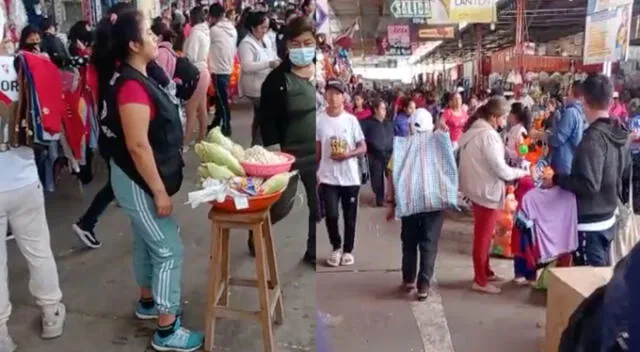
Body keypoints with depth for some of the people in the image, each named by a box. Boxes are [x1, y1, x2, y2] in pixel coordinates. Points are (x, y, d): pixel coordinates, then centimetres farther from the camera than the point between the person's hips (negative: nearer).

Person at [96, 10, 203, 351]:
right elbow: (138, 146, -26)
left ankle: (148, 302, 41)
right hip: (138, 181, -10)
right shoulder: (132, 86, -25)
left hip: (139, 178, 10)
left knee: (147, 242, 22)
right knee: (169, 250, -3)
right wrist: (159, 192, -21)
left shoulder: (136, 78, 7)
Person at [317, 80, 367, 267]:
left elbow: (363, 148, 1)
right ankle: (336, 247, 18)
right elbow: (316, 149, 5)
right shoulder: (318, 119, -2)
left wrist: (348, 154, -17)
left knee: (350, 217, 9)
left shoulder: (351, 119, -2)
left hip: (350, 177, 1)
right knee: (331, 215, -7)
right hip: (328, 177, -1)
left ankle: (348, 250, 27)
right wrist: (314, 172, 3)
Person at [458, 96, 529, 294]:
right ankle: (480, 281, 14)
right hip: (487, 191, -10)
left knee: (483, 234, 21)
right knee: (483, 236, 2)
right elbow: (500, 170, -22)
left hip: (478, 188, 10)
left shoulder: (474, 130, 8)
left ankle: (485, 272, 35)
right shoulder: (488, 135, -23)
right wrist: (522, 172, -6)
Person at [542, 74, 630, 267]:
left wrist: (556, 179, -17)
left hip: (589, 223, -9)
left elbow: (589, 184, -28)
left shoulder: (593, 137, -24)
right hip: (608, 218, 9)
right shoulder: (622, 133, 4)